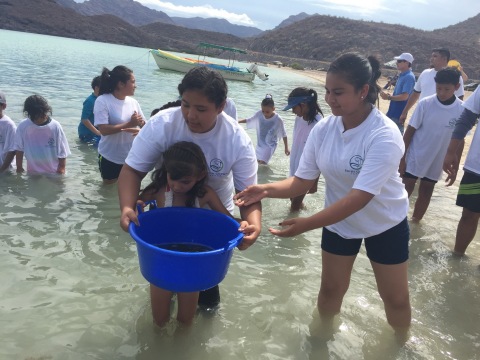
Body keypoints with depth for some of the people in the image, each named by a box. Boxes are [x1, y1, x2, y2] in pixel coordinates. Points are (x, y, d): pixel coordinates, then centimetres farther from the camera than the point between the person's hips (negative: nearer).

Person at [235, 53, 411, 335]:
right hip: (339, 222, 3)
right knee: (331, 289, 16)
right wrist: (267, 189, -34)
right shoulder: (323, 129, -16)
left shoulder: (385, 136, -31)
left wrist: (305, 225, -43)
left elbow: (359, 197, -37)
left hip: (385, 224, -3)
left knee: (396, 297, 13)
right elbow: (303, 181, -15)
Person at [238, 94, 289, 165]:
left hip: (270, 145, -5)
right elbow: (249, 120, 3)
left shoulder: (278, 120, -24)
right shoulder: (259, 114, -15)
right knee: (258, 161, 20)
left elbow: (284, 135, -14)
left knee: (262, 163, -15)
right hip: (260, 144, 5)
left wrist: (286, 148, -11)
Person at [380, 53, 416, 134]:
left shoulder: (409, 77, -16)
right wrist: (389, 95, 3)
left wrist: (389, 97, -19)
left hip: (399, 113, -10)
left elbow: (404, 96, -23)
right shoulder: (402, 75, 13)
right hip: (393, 111, 10)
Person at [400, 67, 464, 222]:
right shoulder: (425, 104, -13)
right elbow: (409, 132, -8)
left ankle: (415, 220, 32)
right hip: (414, 159, -2)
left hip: (437, 163, 2)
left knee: (426, 193, 16)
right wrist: (402, 158, -9)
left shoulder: (462, 110, -8)